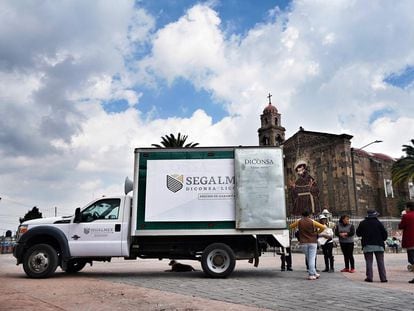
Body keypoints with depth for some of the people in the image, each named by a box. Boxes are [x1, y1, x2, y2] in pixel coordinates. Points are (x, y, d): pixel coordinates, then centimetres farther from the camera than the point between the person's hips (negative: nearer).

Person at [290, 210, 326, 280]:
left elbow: (290, 226, 13)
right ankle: (311, 274, -4)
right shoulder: (312, 222, -4)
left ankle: (314, 273, 18)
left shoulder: (299, 221, 1)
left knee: (308, 259, 12)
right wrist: (318, 231, 9)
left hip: (303, 243, 2)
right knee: (312, 258, -1)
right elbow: (323, 227, -8)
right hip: (312, 242, -2)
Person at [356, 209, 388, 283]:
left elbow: (358, 233, 6)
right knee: (380, 262, 7)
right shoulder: (378, 223, -2)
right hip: (378, 245, 0)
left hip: (367, 245, 0)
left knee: (369, 262, 5)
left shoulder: (362, 223, 0)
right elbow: (385, 234, -2)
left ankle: (369, 277, 1)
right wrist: (381, 240, 16)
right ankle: (383, 278, 6)